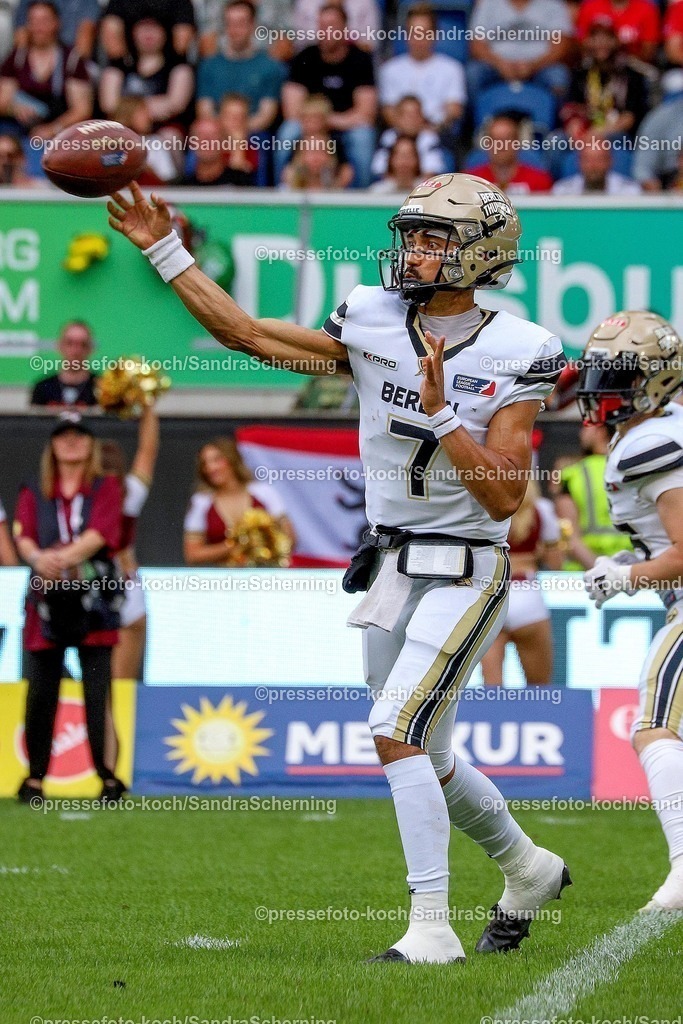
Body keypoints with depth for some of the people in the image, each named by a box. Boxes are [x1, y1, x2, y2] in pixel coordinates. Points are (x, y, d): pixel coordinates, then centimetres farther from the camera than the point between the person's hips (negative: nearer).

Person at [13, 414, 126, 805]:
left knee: (98, 690, -7)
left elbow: (100, 533, -8)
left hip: (92, 600, -2)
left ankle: (109, 776, -7)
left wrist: (64, 556, -26)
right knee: (41, 690, 0)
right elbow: (23, 535, -1)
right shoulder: (34, 493, 15)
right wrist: (37, 558, -25)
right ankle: (35, 777, 6)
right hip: (46, 598, 2)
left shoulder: (107, 489, 8)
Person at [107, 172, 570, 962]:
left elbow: (503, 498, -17)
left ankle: (432, 928, -17)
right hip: (390, 571, 6)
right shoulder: (372, 327, 2)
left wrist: (442, 413, -24)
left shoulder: (511, 359, -11)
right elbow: (243, 333, 6)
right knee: (424, 760, 15)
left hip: (465, 575, -6)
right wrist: (164, 250, 4)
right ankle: (528, 870, 39)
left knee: (397, 731, -21)